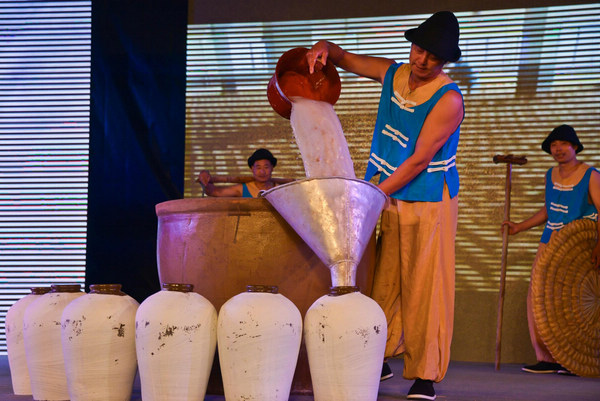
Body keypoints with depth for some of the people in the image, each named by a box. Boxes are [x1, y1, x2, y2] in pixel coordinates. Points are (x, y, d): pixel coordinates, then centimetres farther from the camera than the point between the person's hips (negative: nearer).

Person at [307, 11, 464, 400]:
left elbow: (419, 161, -18)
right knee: (382, 282, 6)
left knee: (424, 286, -6)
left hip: (429, 203, -5)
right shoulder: (391, 73, 4)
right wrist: (324, 49, -7)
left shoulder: (448, 100, -15)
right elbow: (345, 58, 17)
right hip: (390, 199, 6)